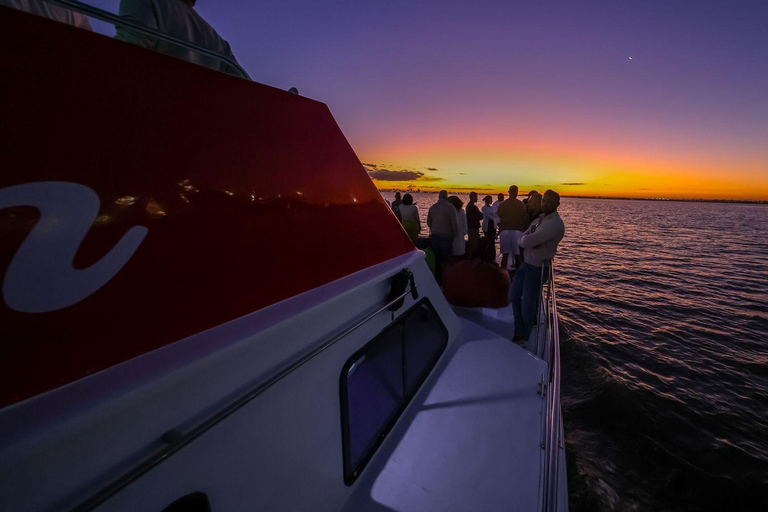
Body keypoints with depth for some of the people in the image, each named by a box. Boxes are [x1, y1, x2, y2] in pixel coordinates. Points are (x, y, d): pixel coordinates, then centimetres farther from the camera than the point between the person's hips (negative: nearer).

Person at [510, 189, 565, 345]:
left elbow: (527, 241, -27)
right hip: (526, 263, 9)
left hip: (538, 268, -8)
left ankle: (526, 337, 29)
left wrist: (527, 240, -6)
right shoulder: (538, 220, 10)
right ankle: (519, 332, 29)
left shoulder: (555, 224, -21)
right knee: (513, 296, 13)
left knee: (527, 305, 4)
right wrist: (530, 241, -16)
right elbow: (522, 240, 4)